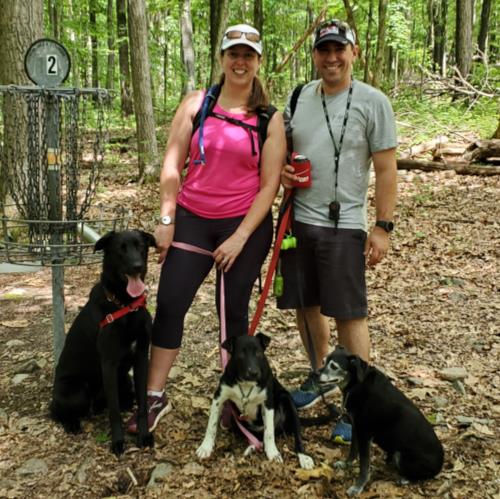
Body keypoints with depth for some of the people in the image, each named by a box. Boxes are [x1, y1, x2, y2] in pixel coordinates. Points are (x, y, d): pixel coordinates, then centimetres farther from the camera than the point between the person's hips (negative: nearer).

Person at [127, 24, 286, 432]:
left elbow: (269, 185, -4)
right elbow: (172, 163, 1)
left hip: (246, 226, -1)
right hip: (191, 220, 2)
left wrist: (240, 237, -10)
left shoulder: (270, 119, -1)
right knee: (169, 304, 0)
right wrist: (167, 219, -4)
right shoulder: (197, 103, 3)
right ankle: (156, 397, 14)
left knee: (234, 311, 7)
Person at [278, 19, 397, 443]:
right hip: (298, 221, 5)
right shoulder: (298, 98, 8)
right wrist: (282, 171, -3)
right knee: (305, 305, 15)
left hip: (344, 226, -5)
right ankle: (320, 375, 37)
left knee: (350, 314, -1)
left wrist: (383, 226, -10)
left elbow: (386, 169, -6)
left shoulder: (372, 102, -6)